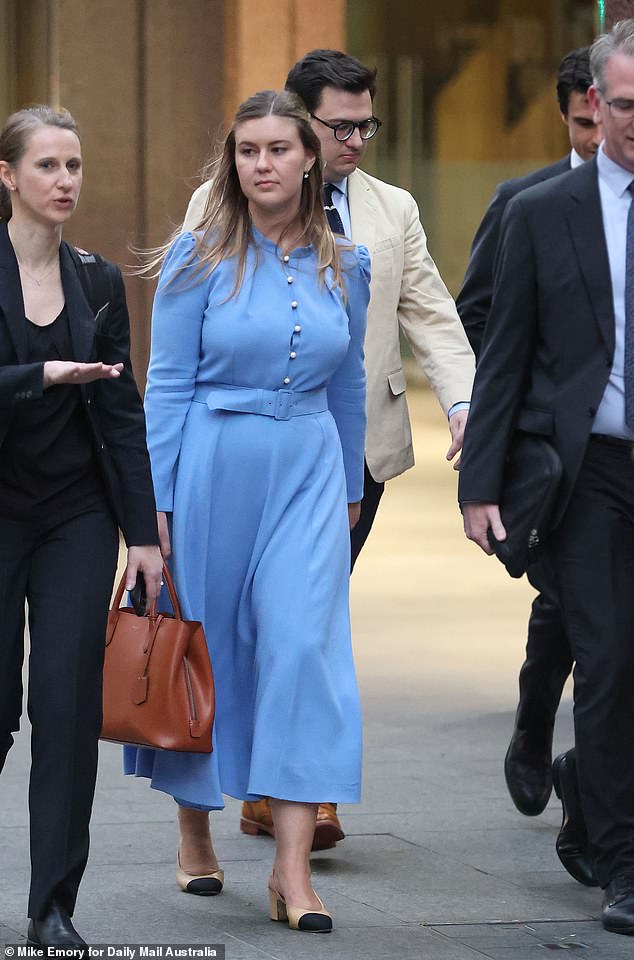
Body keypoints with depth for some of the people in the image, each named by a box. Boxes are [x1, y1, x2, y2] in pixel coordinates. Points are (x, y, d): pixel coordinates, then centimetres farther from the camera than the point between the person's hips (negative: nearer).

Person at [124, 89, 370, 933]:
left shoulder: (344, 267, 6)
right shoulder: (199, 260, -3)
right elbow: (167, 384, -3)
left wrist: (350, 487, 21)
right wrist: (158, 502, -7)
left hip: (307, 470, 2)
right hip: (211, 463, -2)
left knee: (304, 643, -10)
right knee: (202, 642, 7)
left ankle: (293, 868, -12)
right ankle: (194, 827, 28)